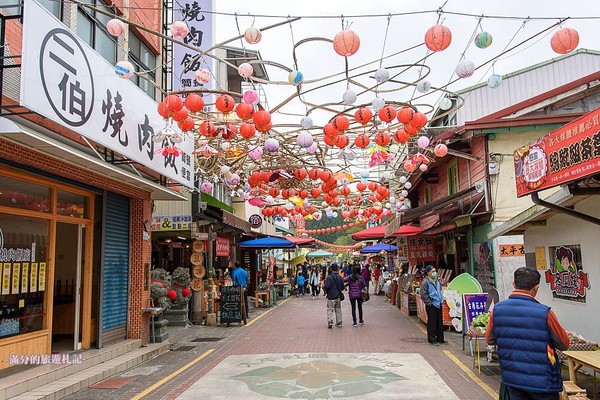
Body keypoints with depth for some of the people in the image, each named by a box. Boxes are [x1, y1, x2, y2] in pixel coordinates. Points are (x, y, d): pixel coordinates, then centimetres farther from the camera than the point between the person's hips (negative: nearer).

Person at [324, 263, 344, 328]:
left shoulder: (329, 277, -16)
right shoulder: (340, 277, 2)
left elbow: (327, 286, -21)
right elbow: (342, 287, 8)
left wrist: (326, 291, -1)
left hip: (331, 296, -5)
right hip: (338, 296, 5)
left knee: (330, 309, 0)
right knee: (338, 309, 14)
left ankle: (330, 322, -12)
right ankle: (339, 322, 18)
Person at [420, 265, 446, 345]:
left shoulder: (436, 281, 13)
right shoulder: (425, 282, -12)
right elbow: (423, 295, -14)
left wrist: (441, 299, 17)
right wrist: (429, 303, -15)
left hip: (438, 304, 8)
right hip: (431, 306, -8)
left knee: (440, 323, 13)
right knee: (432, 323, -2)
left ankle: (440, 339, 22)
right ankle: (432, 339, 7)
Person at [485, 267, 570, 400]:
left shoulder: (497, 309, -9)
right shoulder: (545, 313, -20)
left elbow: (489, 340, 5)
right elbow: (564, 344, -5)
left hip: (511, 379, 4)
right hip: (542, 382, -3)